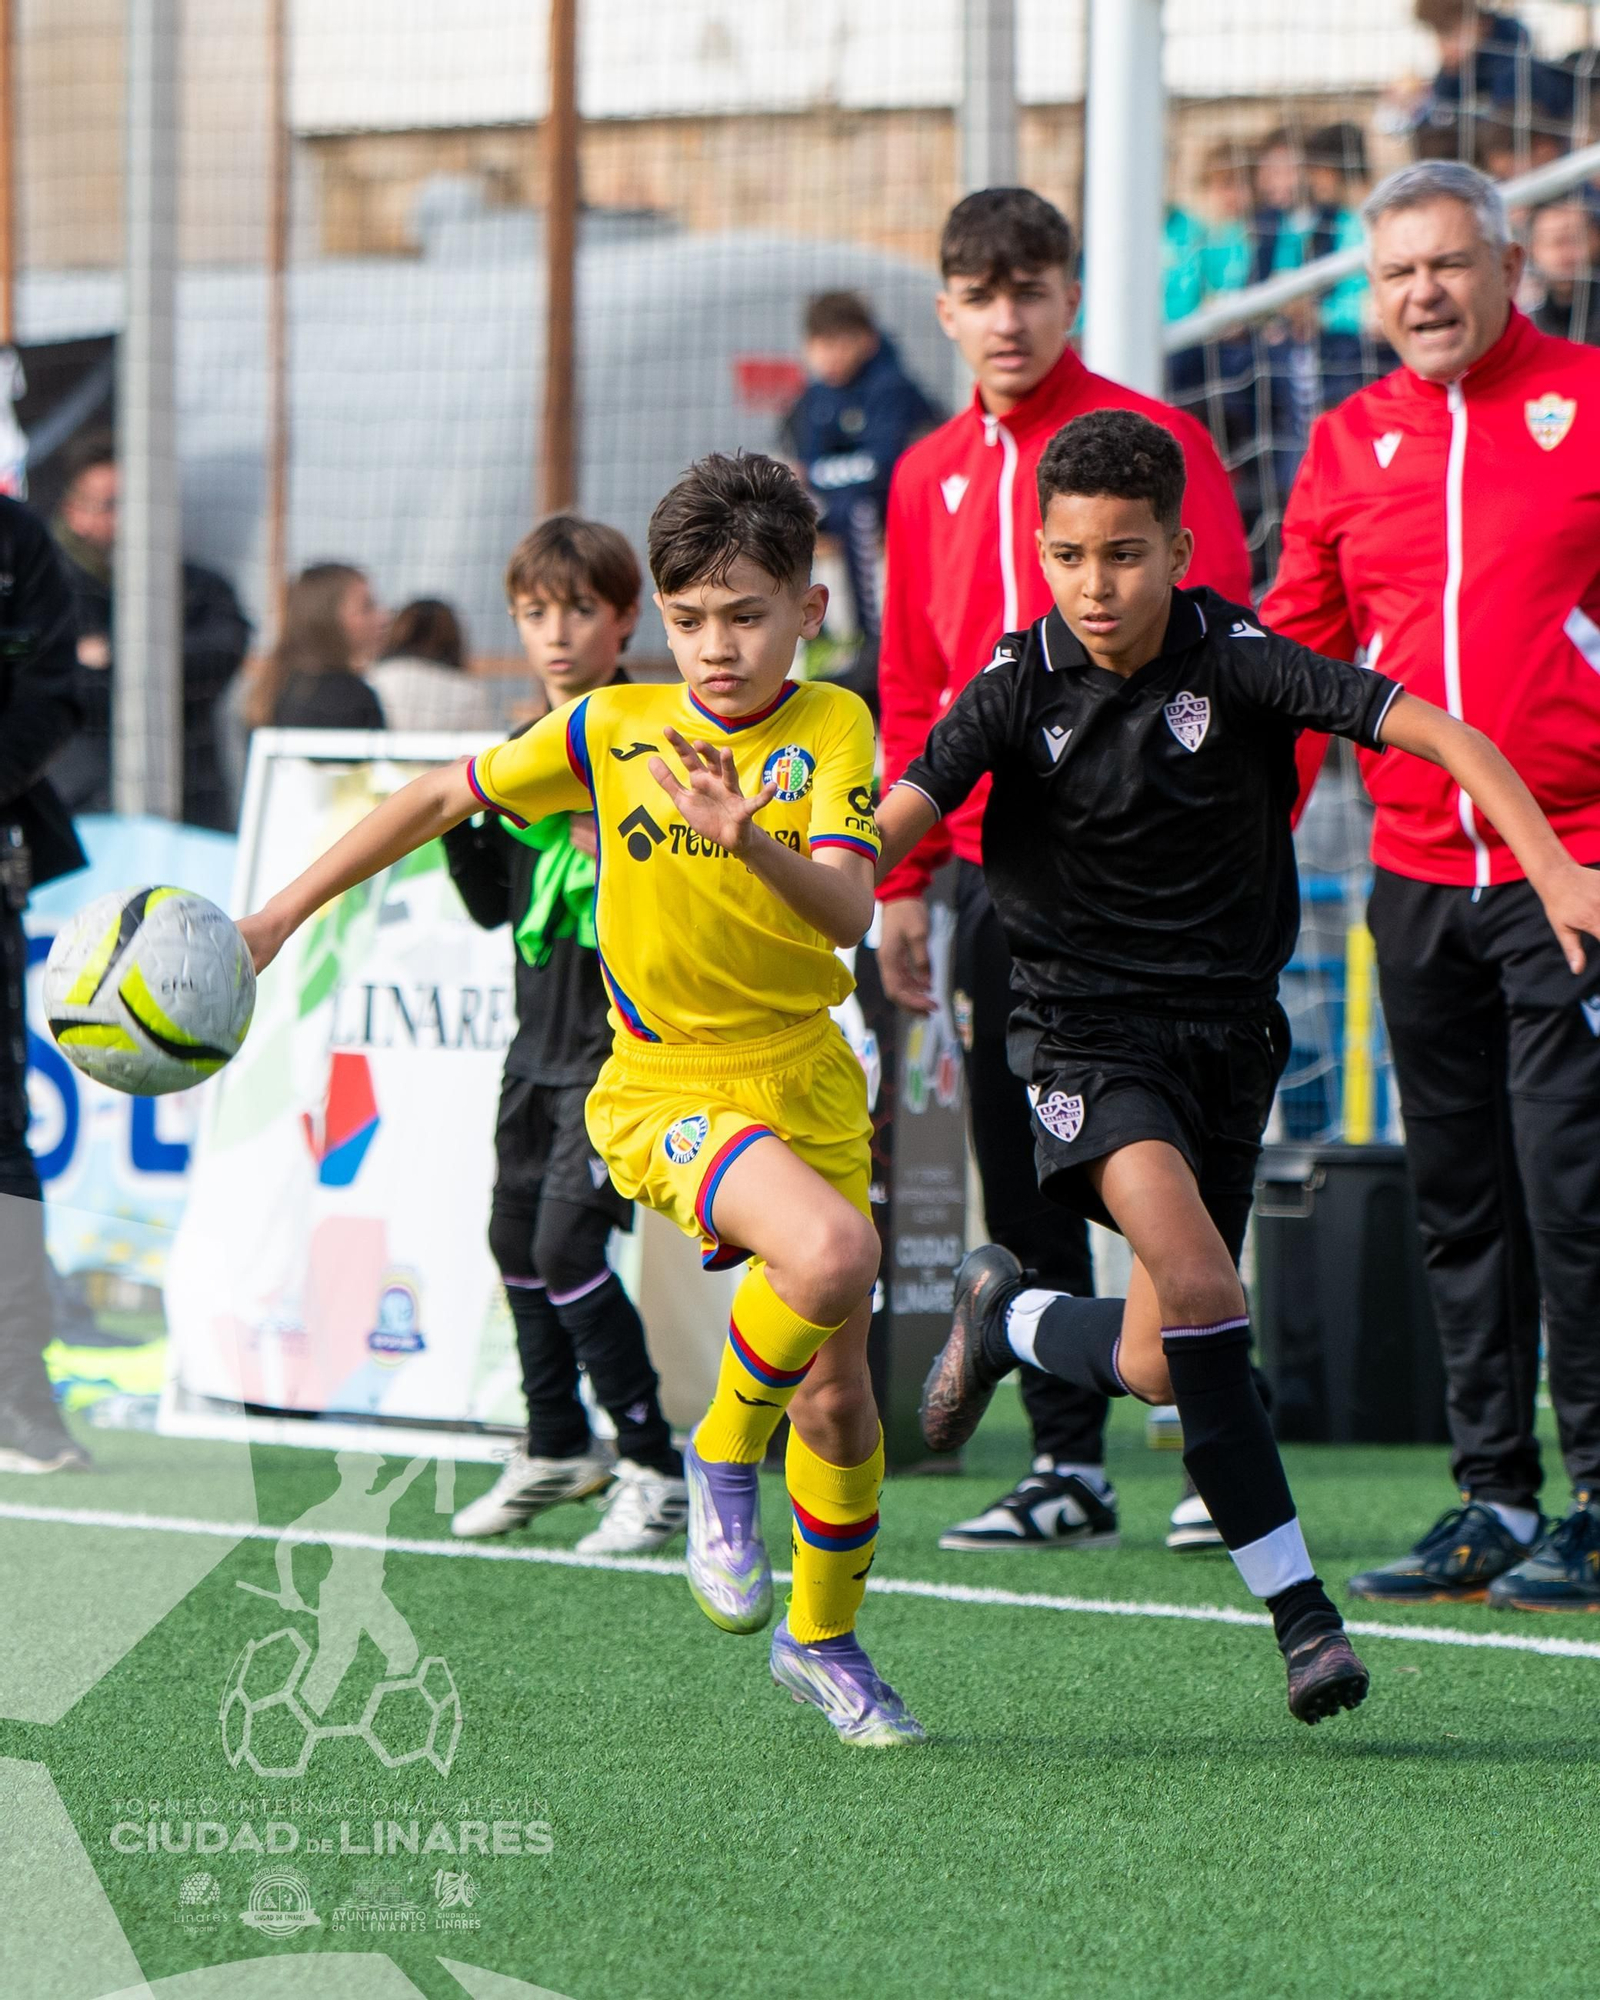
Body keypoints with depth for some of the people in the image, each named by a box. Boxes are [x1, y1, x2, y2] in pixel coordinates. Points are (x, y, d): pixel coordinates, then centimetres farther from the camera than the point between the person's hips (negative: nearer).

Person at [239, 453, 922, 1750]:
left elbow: (848, 912, -21)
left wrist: (750, 840, -41)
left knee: (839, 1390, 8)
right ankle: (724, 1457, -5)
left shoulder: (832, 728, -7)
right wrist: (281, 915, 10)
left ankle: (823, 1636, 33)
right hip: (664, 1087, -2)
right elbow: (442, 799, 9)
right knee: (834, 1252, -32)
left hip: (808, 1083, 2)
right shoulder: (610, 731, -4)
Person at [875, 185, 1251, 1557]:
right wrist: (902, 883, 13)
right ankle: (1068, 1467, 10)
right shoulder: (930, 478, 14)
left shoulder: (1149, 443, -3)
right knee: (1020, 1179, 5)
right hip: (996, 866, 6)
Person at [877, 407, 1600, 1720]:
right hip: (1092, 1030, -3)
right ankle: (1298, 1606, -17)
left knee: (1159, 1367, 4)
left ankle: (1007, 1318, 38)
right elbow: (892, 826, -19)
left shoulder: (1236, 662, -8)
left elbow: (1433, 731, -14)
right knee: (1201, 1293, -26)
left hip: (1230, 1028, 3)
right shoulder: (1021, 689, -9)